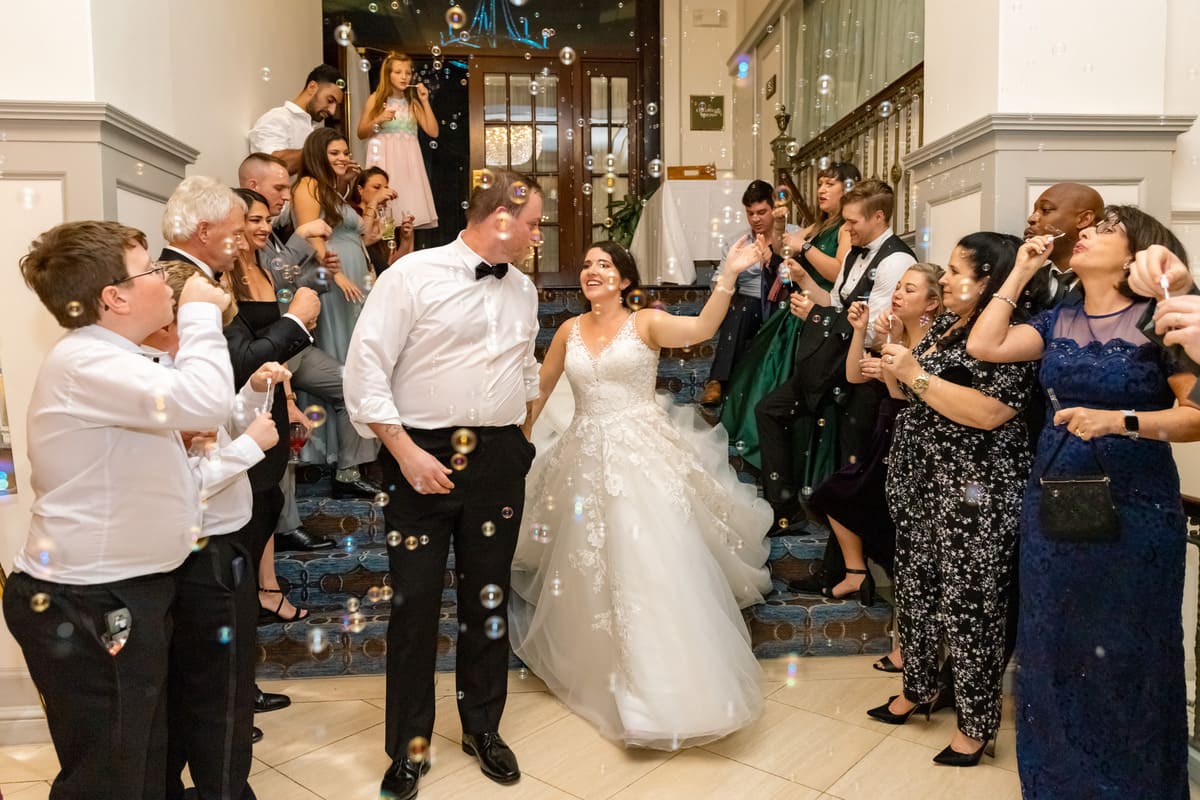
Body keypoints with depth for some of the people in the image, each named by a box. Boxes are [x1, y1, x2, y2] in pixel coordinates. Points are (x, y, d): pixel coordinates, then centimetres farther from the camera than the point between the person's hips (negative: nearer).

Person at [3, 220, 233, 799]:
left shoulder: (108, 361, 15)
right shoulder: (83, 361, -21)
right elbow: (203, 402, -36)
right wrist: (200, 314, -20)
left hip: (123, 595, 10)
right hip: (86, 609, -10)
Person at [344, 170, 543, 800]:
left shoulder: (523, 290, 11)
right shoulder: (412, 275, -8)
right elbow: (365, 369, -11)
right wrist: (406, 452, -16)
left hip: (499, 460, 5)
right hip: (421, 458, -4)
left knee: (488, 600, 13)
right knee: (415, 602, 3)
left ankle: (483, 729, 34)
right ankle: (410, 747, 23)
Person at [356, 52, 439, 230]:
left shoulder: (412, 102, 12)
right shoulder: (376, 99, 5)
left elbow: (433, 132, 3)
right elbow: (361, 134, 6)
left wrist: (425, 101, -1)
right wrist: (378, 121, -11)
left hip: (408, 161, 3)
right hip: (385, 160, -2)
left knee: (410, 215, -3)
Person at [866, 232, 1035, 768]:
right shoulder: (944, 325, 11)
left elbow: (988, 412, -27)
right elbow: (912, 393, 17)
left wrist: (915, 373, -23)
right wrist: (892, 357, 0)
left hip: (973, 492, -9)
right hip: (919, 479, 9)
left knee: (968, 604, 1)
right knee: (915, 587, 18)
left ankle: (977, 722, 18)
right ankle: (919, 688, 36)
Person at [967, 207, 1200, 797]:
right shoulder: (1058, 321, 8)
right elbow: (984, 345, -1)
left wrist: (1119, 420, -24)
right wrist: (1020, 272, 3)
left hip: (1132, 509, -5)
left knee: (1123, 656, 7)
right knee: (1053, 645, 15)